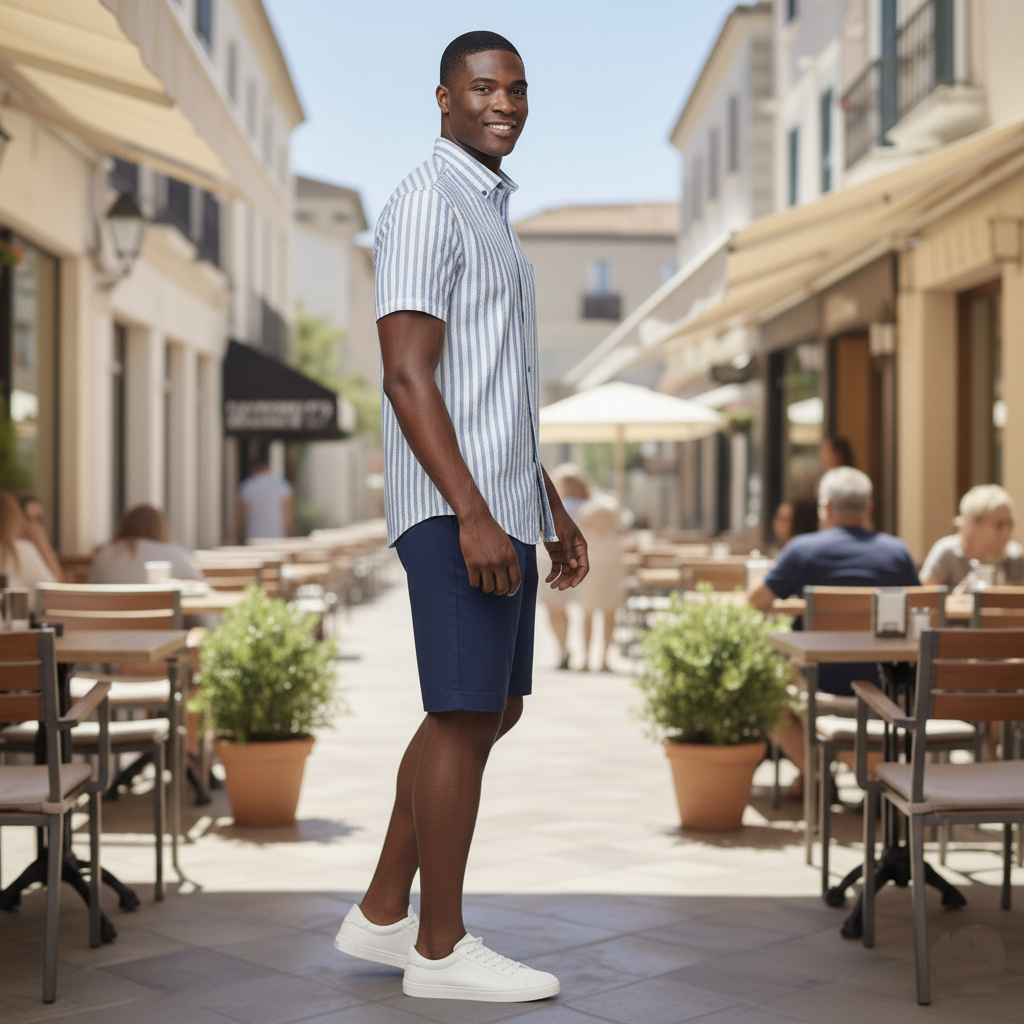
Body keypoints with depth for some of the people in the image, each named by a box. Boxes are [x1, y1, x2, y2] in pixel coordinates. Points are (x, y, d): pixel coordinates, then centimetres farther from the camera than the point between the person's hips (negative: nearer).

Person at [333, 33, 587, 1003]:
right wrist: (472, 515, -25)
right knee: (465, 718, -5)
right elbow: (407, 376, -19)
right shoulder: (426, 203, -10)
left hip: (501, 508, 10)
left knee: (489, 712, 13)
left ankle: (382, 915, 20)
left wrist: (553, 508, 22)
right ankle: (441, 949, 7)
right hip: (455, 510, -10)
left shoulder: (489, 211, 21)